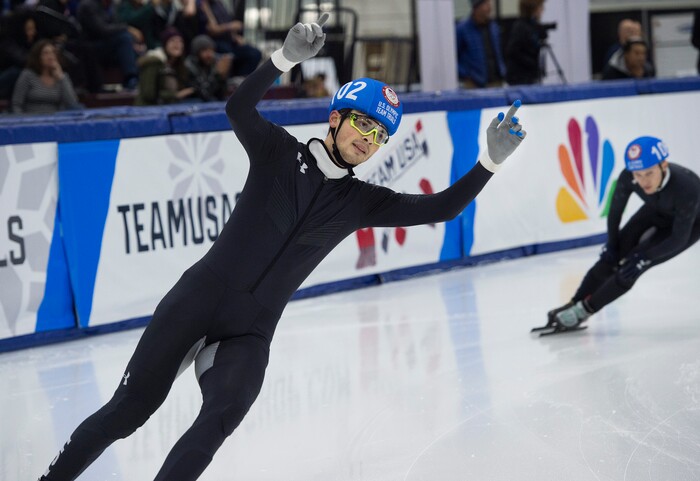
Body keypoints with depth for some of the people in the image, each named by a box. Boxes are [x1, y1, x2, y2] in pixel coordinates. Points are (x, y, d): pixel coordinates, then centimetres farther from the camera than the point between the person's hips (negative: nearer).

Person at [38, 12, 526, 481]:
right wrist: (287, 58, -33)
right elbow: (239, 108, -17)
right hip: (196, 301, -3)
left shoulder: (361, 202, 9)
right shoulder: (280, 152, 1)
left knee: (223, 415, -24)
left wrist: (491, 160, -9)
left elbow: (441, 208, 4)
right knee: (132, 407, -2)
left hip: (249, 336, 3)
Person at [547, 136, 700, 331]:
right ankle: (573, 305, 6)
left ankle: (585, 310, -1)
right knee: (610, 258, -7)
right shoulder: (628, 177, -31)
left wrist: (643, 257, -28)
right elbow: (615, 210, -10)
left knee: (632, 268, -15)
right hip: (655, 213, 4)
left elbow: (679, 238, -30)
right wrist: (612, 245, -3)